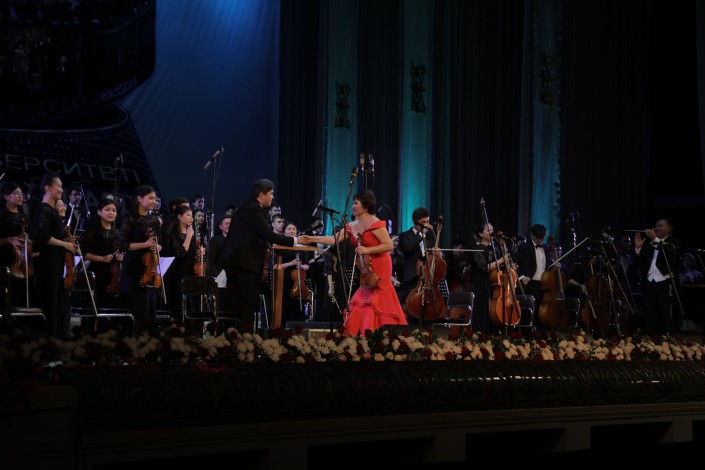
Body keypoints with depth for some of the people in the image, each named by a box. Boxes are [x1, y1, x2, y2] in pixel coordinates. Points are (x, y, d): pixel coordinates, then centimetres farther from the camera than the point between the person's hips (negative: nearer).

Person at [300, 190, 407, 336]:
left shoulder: (375, 224, -15)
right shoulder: (352, 226, 7)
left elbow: (389, 245, -19)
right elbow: (334, 239, 6)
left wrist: (367, 250, -25)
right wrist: (311, 239, 2)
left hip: (379, 268, -7)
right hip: (367, 269, 7)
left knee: (376, 301, -6)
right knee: (365, 301, 6)